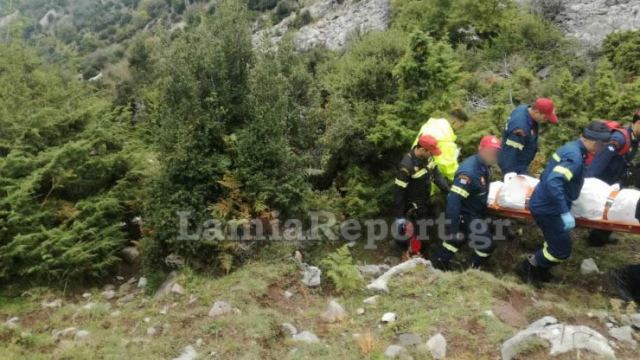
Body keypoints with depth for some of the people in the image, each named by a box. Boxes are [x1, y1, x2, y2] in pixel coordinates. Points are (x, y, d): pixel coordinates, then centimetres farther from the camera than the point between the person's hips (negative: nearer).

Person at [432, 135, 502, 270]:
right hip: (464, 215, -10)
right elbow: (453, 199, -35)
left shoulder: (483, 166, 0)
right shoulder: (469, 171, -30)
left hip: (472, 213, 10)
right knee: (487, 245, -5)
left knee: (458, 238, 25)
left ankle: (439, 262, 41)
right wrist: (452, 228, -35)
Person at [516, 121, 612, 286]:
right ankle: (526, 267, 15)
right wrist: (565, 213, -36)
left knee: (558, 242, 23)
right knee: (562, 250, 2)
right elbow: (553, 182, -37)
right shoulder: (575, 156, -24)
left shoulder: (571, 147, 6)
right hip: (547, 208, -10)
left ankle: (539, 270, 36)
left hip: (546, 204, 10)